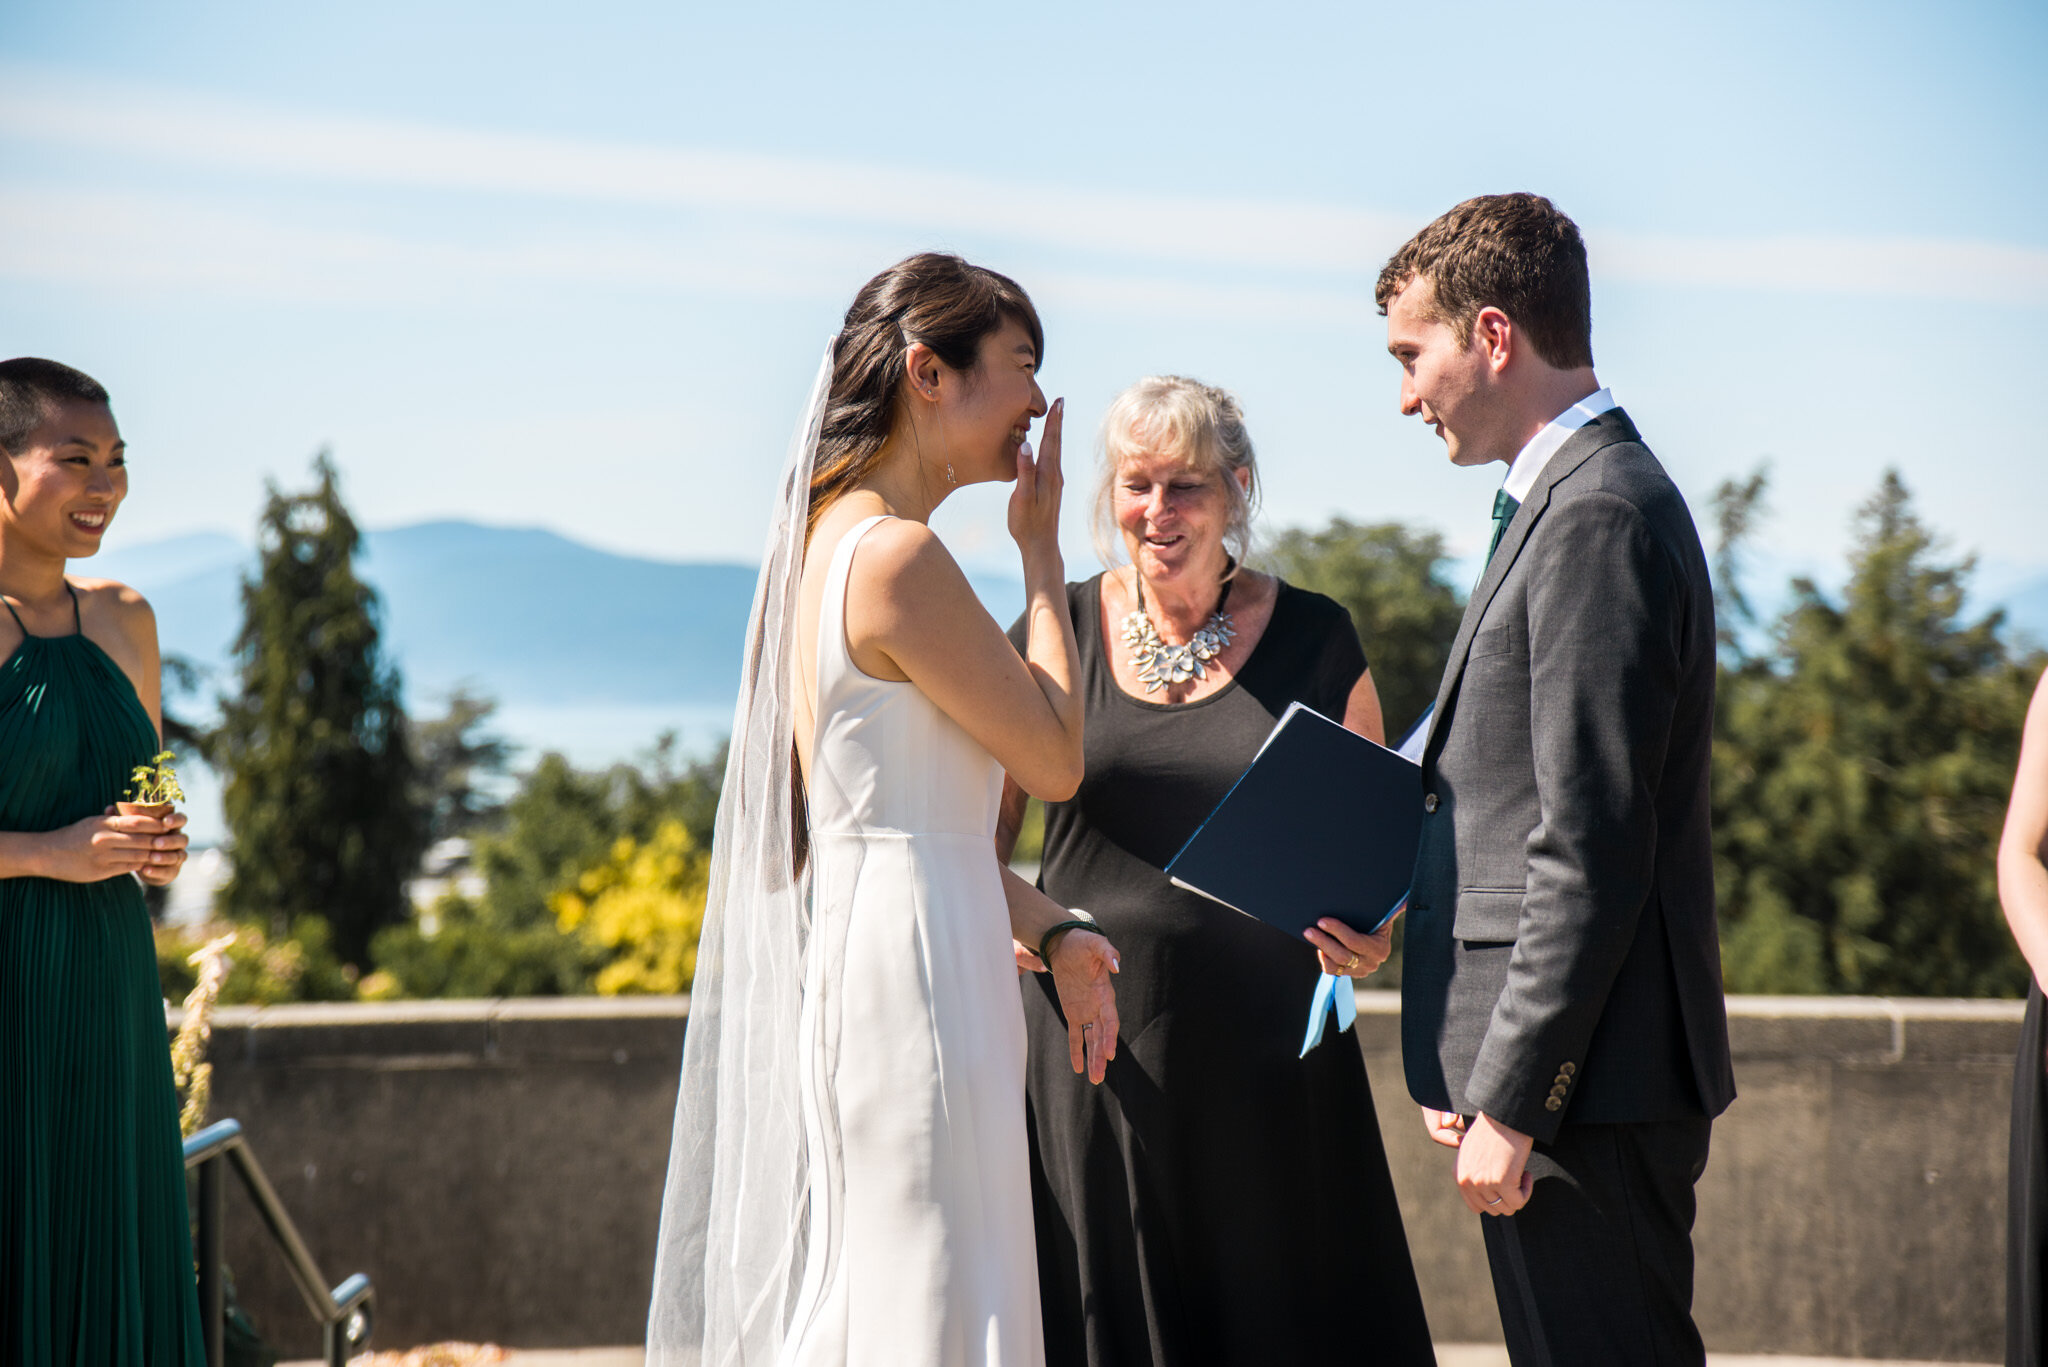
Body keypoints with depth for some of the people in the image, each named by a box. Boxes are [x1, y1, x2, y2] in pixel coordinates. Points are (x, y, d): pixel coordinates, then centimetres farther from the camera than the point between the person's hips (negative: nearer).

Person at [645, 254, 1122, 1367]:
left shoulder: (823, 537, 13)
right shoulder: (895, 558, -16)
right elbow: (1057, 760, -9)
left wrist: (1049, 928, 14)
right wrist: (1042, 550, -2)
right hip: (909, 960, -10)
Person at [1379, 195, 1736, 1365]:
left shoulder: (1598, 518, -15)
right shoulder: (1588, 498, 18)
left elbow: (1591, 853, -20)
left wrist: (1509, 1101, -19)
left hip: (1591, 1082, -10)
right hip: (1581, 1077, 10)